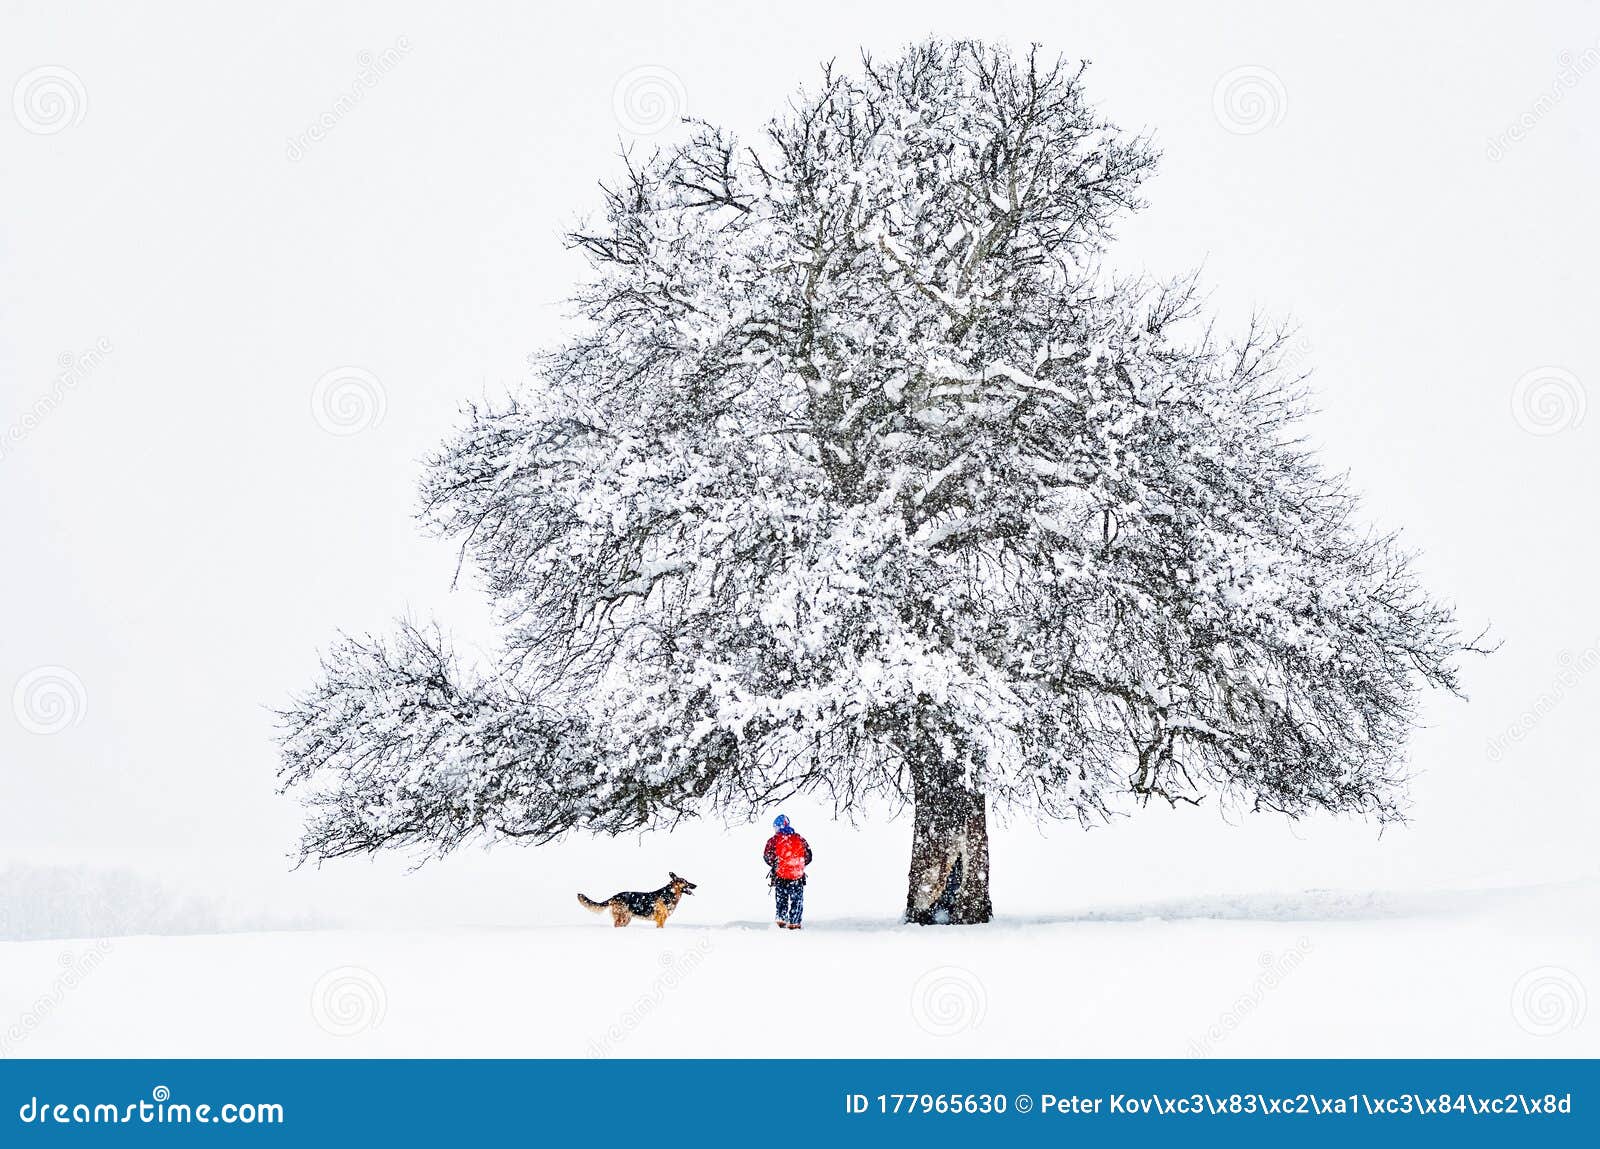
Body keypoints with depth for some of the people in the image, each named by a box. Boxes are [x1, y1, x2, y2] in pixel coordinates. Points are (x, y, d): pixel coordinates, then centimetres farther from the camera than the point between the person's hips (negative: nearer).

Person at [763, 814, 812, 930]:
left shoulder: (774, 840, -4)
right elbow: (808, 857, 4)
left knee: (781, 899, 16)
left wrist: (774, 865, 10)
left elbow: (767, 856, -8)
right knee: (797, 901, 10)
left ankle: (782, 920, 16)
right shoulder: (800, 839, 2)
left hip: (780, 876, 0)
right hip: (797, 876, 1)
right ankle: (794, 923, 7)